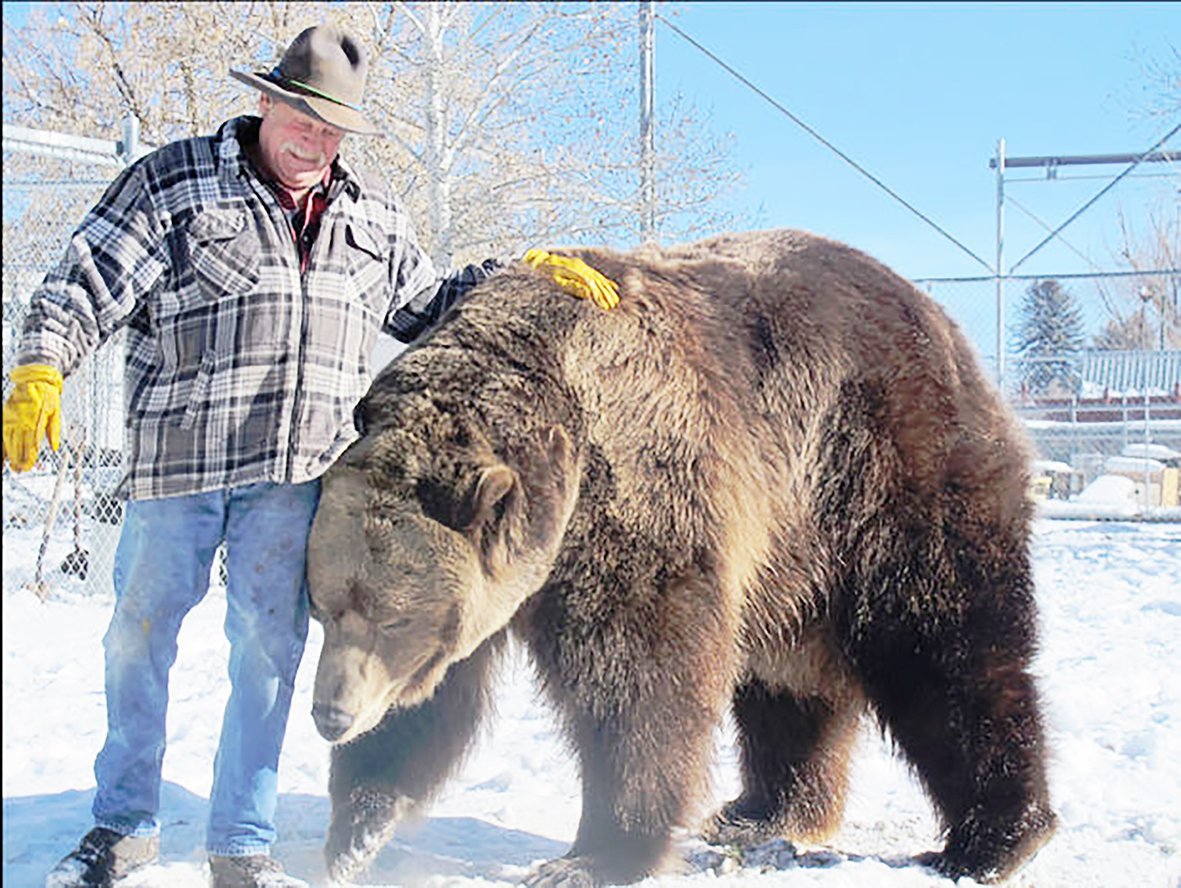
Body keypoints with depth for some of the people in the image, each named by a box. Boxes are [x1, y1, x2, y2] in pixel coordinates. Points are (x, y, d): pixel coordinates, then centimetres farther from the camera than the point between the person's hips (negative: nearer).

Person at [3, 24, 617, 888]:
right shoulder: (174, 182, 3)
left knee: (271, 645, 4)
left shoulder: (372, 217, 16)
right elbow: (88, 282, -3)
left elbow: (428, 307, 27)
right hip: (176, 458, -2)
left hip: (296, 471, 3)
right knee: (141, 634, 6)